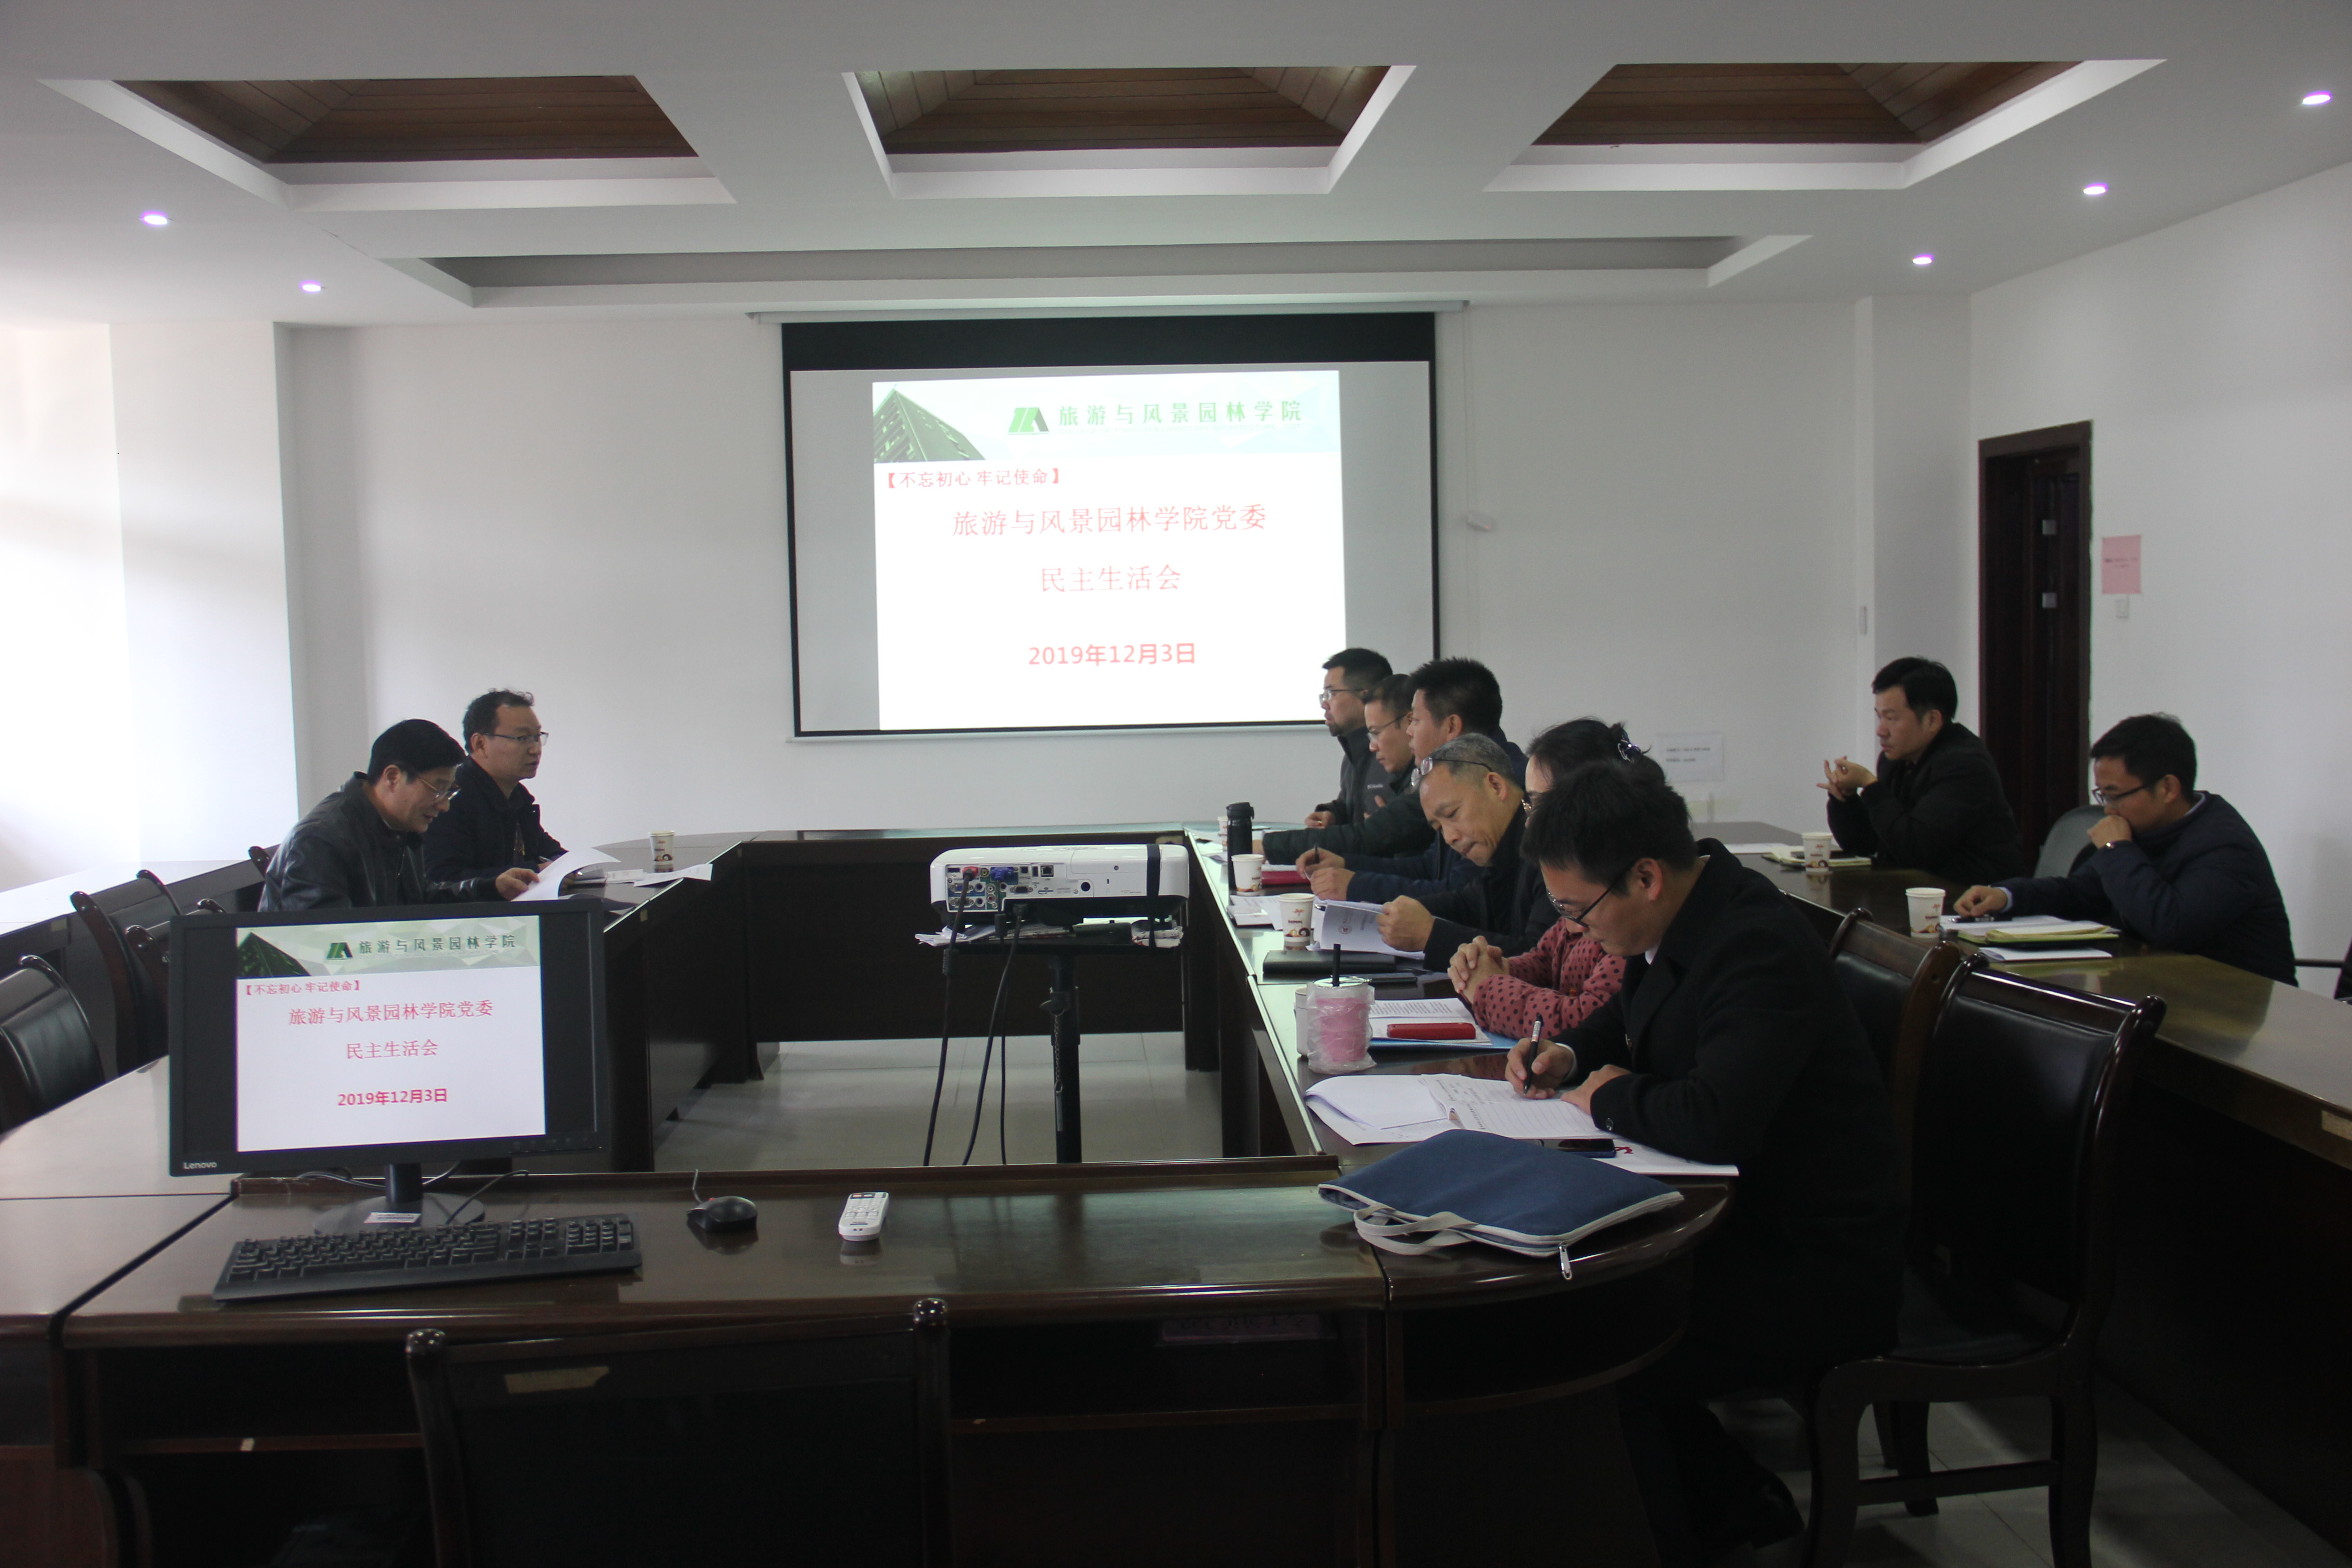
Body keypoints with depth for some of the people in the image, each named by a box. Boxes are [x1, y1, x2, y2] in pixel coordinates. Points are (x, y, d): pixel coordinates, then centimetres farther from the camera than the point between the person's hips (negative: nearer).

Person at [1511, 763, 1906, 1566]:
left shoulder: (1761, 945, -25)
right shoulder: (1677, 922, 4)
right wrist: (1569, 1055, 5)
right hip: (1735, 1219, 10)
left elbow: (1714, 1123, -37)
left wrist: (1608, 1097, -18)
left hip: (1814, 1267, -10)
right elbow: (1629, 1019, 27)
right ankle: (1736, 1503, 13)